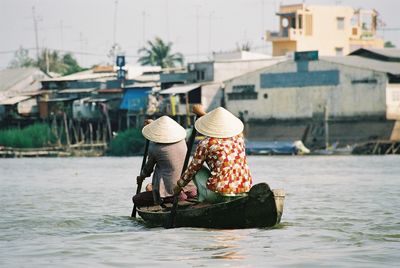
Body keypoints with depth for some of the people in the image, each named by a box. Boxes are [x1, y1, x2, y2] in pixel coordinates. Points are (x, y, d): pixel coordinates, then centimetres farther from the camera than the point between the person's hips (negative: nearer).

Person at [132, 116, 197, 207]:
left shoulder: (154, 148, -11)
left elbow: (149, 167, 7)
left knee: (136, 199, 5)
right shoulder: (182, 142, 2)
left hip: (168, 191, -7)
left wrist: (141, 177, 28)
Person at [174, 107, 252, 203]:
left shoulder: (206, 143, -8)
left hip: (220, 194, -5)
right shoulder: (239, 136, 6)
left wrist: (180, 185, 25)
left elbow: (193, 168, 6)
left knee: (197, 170, 19)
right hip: (246, 190, 5)